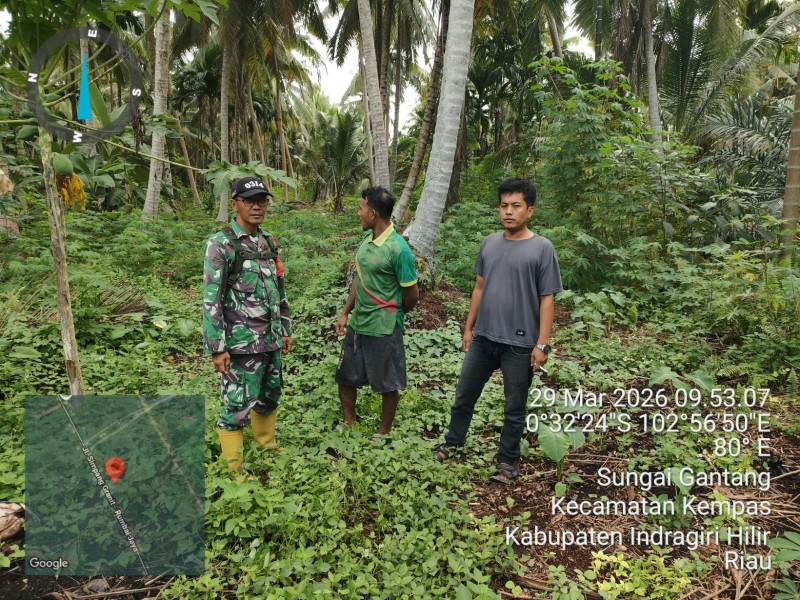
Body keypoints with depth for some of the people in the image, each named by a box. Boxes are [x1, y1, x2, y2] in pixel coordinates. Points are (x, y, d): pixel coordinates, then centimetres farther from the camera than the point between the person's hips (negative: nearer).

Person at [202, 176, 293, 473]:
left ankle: (266, 442, 44)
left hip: (270, 339, 7)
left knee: (270, 396, 21)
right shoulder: (221, 243, -12)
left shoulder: (269, 240, 9)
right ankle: (234, 468, 19)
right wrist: (218, 348, -16)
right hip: (241, 343, -7)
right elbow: (211, 299, -15)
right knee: (237, 405, 1)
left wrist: (285, 329, 16)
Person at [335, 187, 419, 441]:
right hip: (357, 324, 8)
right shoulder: (367, 238, 2)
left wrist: (392, 314, 3)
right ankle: (349, 424, 38)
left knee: (387, 384, 11)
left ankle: (384, 432, 31)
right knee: (345, 377, 18)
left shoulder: (398, 250, -21)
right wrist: (345, 312, 10)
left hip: (383, 329, -8)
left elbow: (412, 294, -14)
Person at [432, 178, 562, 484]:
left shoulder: (542, 248, -9)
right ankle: (452, 442, 38)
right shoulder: (489, 243, 4)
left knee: (514, 407, 11)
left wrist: (542, 343, -12)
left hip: (520, 343, -4)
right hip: (483, 337, 5)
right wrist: (469, 327, 12)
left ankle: (508, 460, 29)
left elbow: (547, 299, -8)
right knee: (464, 395, 16)